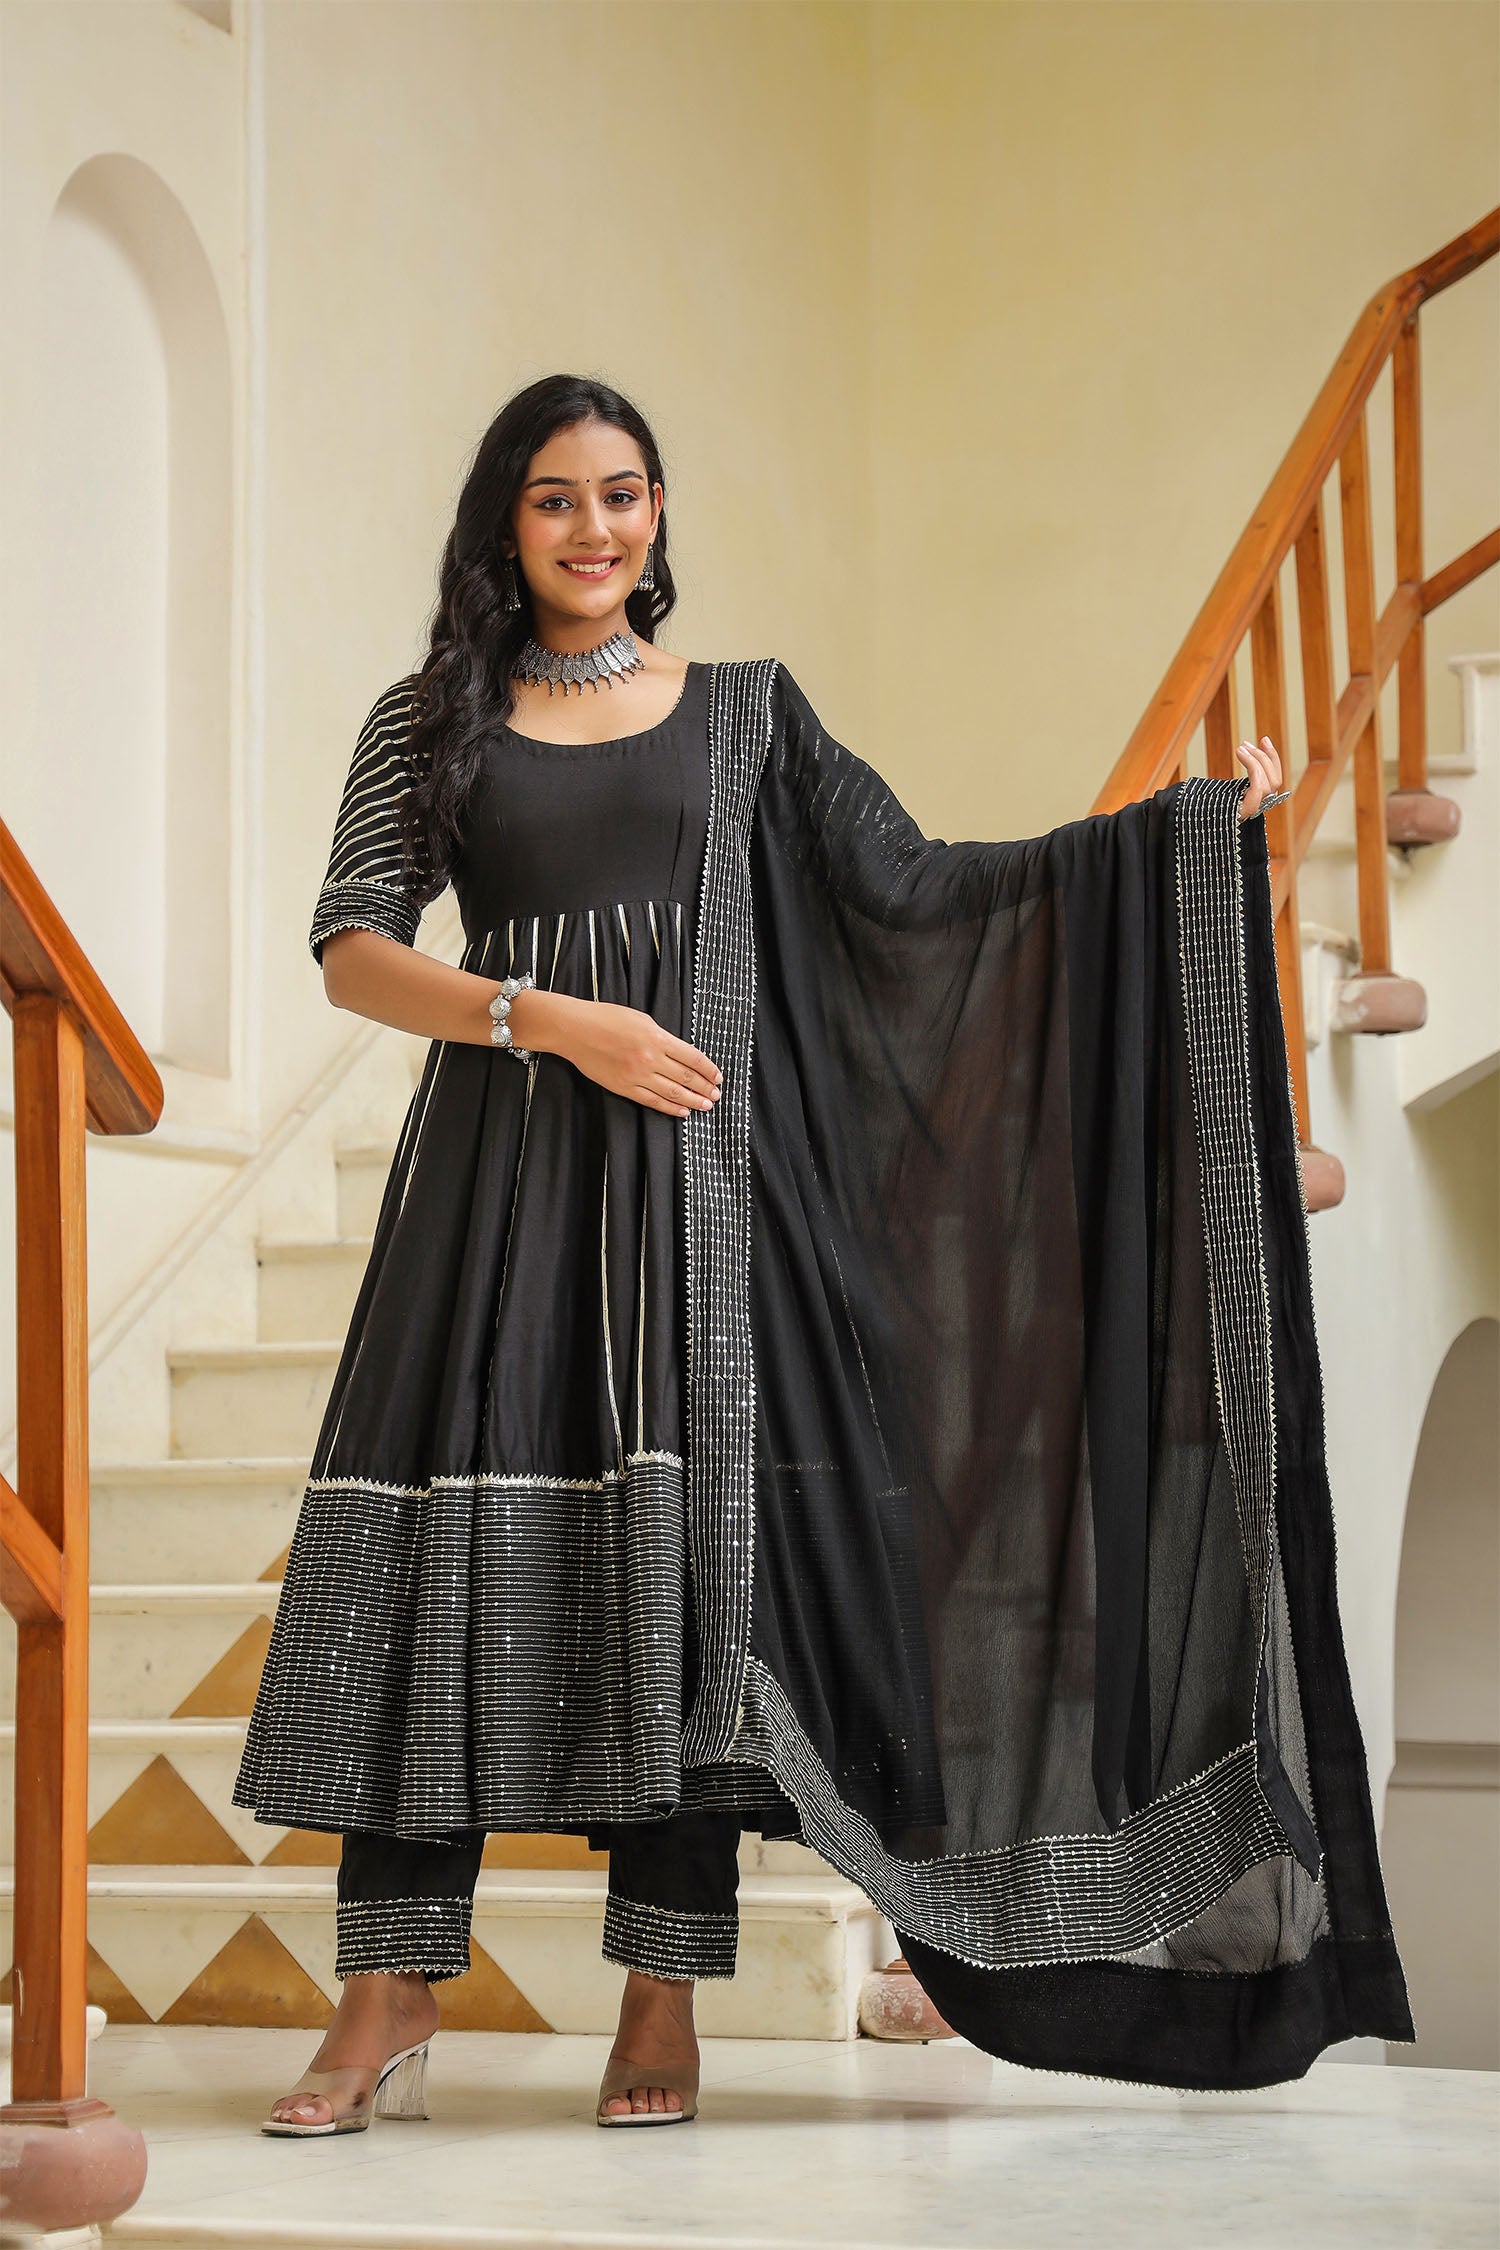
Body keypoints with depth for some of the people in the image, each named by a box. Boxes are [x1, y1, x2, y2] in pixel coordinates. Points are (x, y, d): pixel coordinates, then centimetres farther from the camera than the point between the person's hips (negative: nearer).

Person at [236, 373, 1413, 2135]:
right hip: (499, 1174, 0)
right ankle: (390, 2000, -5)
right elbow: (352, 950, 3)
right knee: (443, 1552, -8)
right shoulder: (430, 721, 12)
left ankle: (661, 2002, -1)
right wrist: (551, 1018, -12)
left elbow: (908, 883, 6)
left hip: (689, 1176, 0)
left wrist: (1190, 822, 0)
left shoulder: (744, 711, 14)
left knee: (680, 1556, -5)